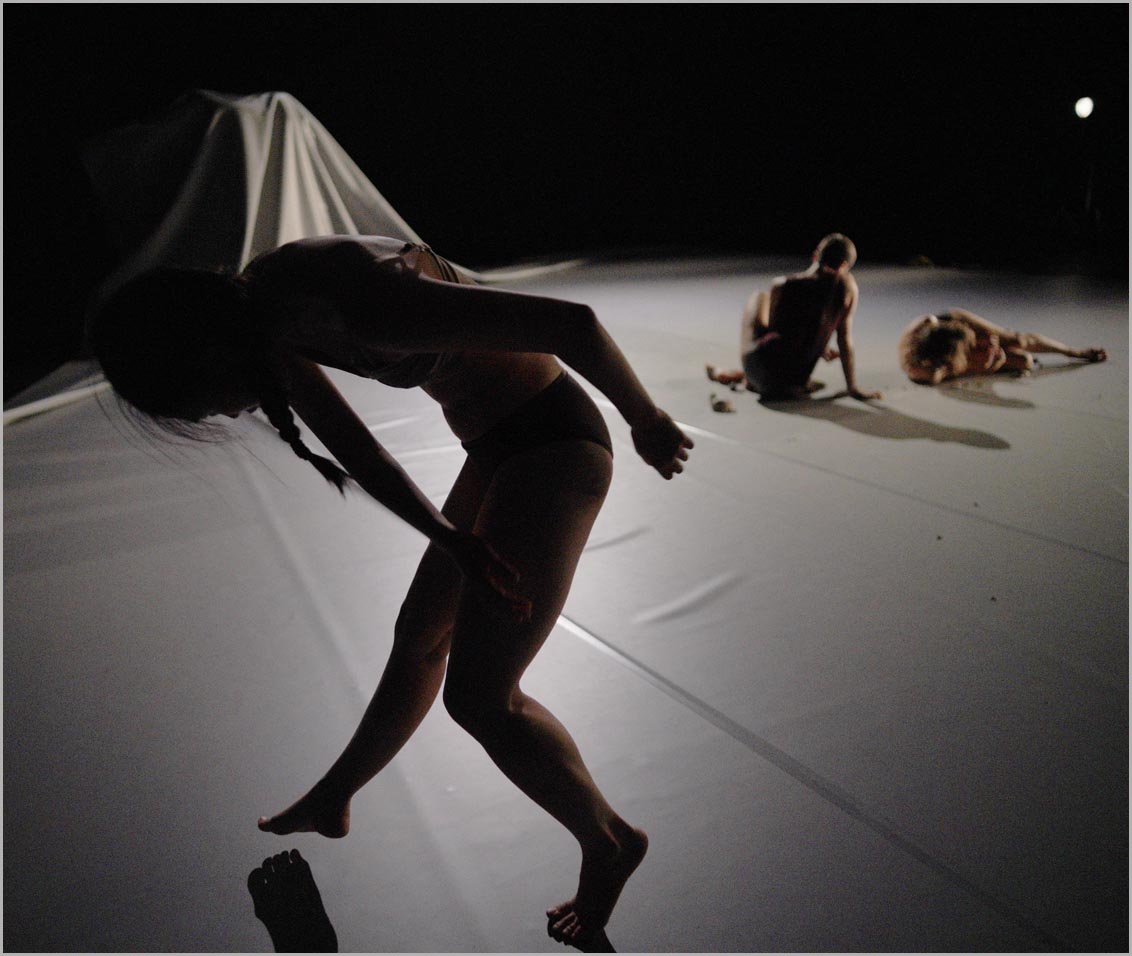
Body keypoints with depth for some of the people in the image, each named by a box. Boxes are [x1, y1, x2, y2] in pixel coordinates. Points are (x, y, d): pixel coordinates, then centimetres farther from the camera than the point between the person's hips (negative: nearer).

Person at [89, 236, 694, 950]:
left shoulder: (364, 304, -31)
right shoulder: (258, 308, -3)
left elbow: (573, 322, -26)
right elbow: (355, 450, 3)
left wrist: (648, 423, -10)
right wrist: (453, 540, -8)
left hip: (555, 441, -9)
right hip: (496, 447, 9)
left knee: (479, 694, -9)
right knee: (420, 638, 21)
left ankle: (609, 845, 16)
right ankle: (332, 801, 43)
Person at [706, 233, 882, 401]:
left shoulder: (782, 284, 2)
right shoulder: (847, 286, 1)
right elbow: (845, 339, 1)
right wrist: (853, 388, 8)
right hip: (796, 379, 2)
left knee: (759, 297, 24)